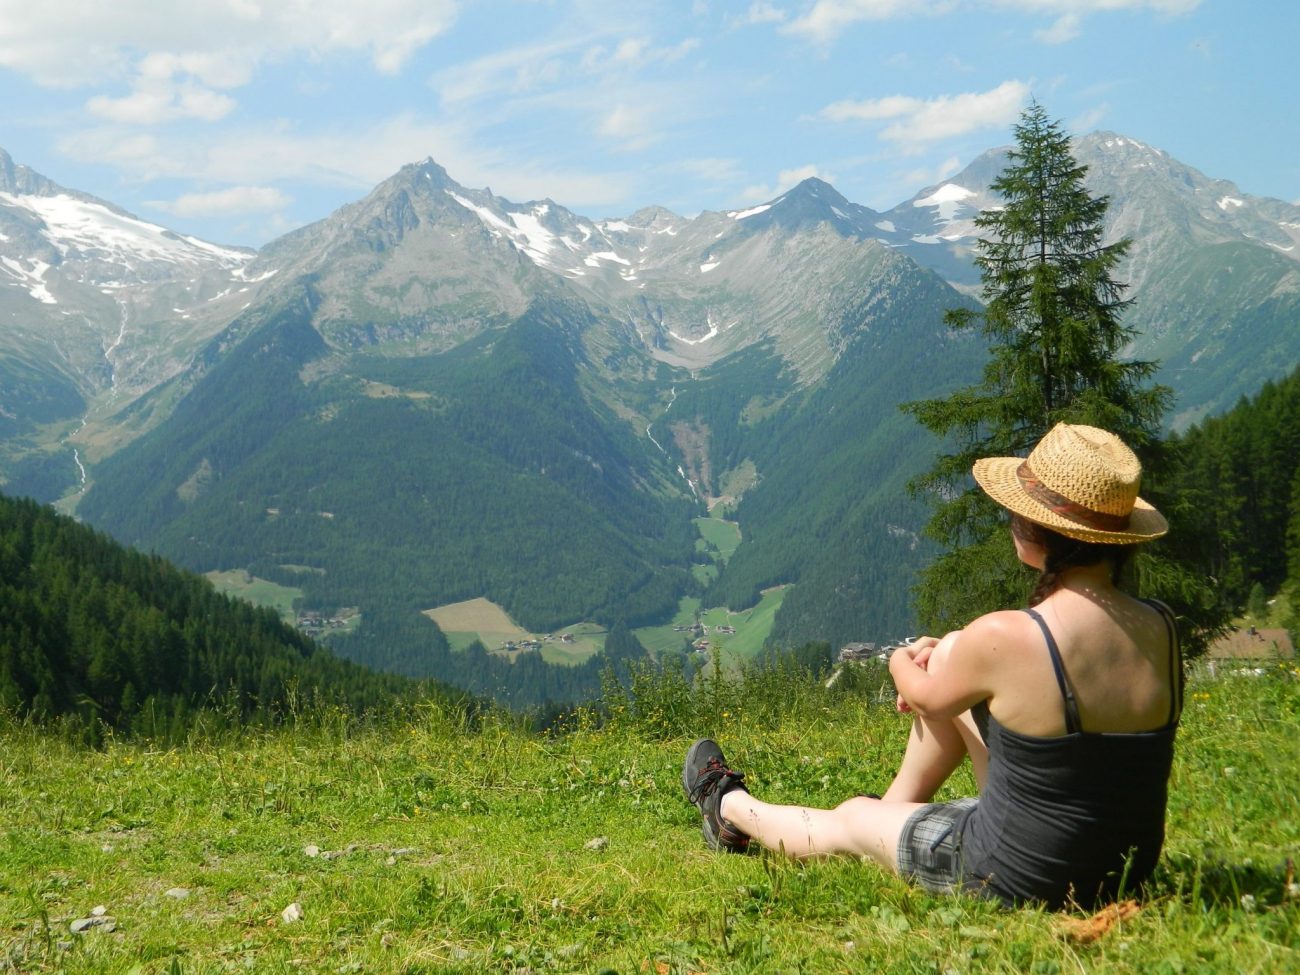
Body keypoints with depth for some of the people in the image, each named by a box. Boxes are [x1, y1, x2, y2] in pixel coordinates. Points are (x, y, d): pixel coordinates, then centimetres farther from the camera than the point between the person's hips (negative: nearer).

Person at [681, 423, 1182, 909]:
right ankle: (895, 806, 39)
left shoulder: (1004, 637, -26)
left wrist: (902, 663, 20)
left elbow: (928, 698, -4)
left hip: (1015, 879, -6)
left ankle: (729, 807, 53)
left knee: (849, 818, 22)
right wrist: (945, 660, 18)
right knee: (950, 654, 16)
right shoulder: (1160, 626, -8)